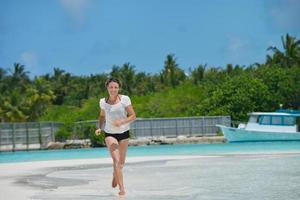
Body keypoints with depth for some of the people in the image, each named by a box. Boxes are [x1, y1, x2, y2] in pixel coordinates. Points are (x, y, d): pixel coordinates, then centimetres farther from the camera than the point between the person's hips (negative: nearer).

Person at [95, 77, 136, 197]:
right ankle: (122, 188, -19)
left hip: (123, 133, 1)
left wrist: (122, 121, -26)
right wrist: (99, 128, -2)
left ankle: (115, 176, 46)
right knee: (116, 160, -18)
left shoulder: (124, 99, -10)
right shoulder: (103, 102, -3)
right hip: (110, 133, -1)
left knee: (121, 163, 13)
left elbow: (133, 116, -9)